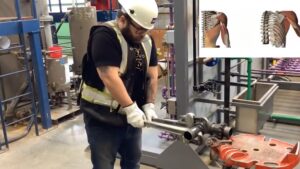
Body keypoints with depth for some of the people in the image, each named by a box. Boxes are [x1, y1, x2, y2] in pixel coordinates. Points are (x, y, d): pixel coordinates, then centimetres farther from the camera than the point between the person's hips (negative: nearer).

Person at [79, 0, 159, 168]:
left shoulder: (147, 41, 5)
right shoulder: (105, 36, -18)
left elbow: (152, 75, 5)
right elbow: (110, 77, -25)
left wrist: (149, 105, -5)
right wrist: (131, 107, -24)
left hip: (132, 115, 7)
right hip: (102, 117, -6)